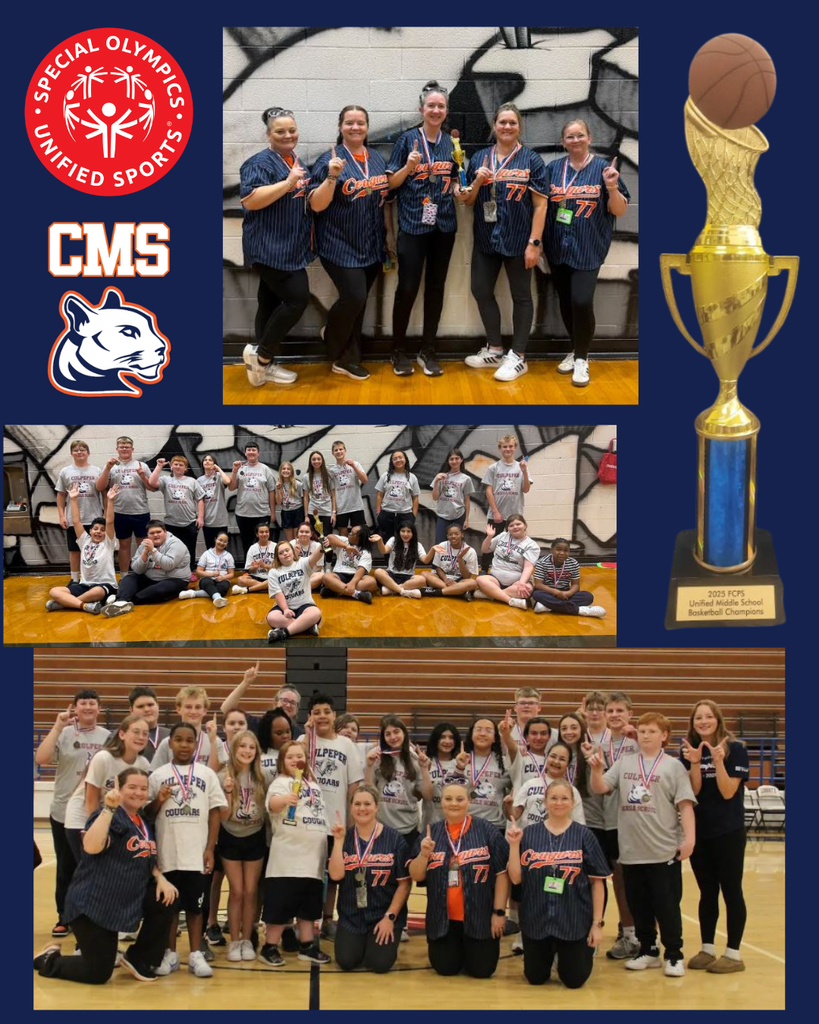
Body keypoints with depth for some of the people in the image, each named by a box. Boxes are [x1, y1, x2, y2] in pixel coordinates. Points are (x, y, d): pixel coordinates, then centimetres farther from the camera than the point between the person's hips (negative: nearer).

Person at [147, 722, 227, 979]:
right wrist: (159, 800, -14)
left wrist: (210, 849, -2)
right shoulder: (158, 775, 4)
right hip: (167, 854, 0)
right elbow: (148, 814, 7)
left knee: (195, 905, 5)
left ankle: (196, 955, 10)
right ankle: (170, 954, 16)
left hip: (197, 854, 0)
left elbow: (215, 813, 4)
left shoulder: (206, 774, 4)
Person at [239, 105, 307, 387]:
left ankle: (265, 363, 16)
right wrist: (288, 182, -29)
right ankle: (261, 354, 1)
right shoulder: (260, 163, -13)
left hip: (289, 247, 9)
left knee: (272, 302, 11)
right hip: (268, 247, -9)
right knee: (297, 298, -12)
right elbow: (250, 200, -26)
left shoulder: (297, 162, 15)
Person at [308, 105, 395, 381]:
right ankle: (339, 350, 12)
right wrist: (332, 176, -27)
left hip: (372, 246, 6)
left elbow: (386, 198, 19)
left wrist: (389, 232, 13)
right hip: (341, 246, -6)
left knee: (358, 302, 9)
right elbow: (316, 205, -14)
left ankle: (347, 358, 20)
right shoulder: (330, 159, -8)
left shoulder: (377, 159, 10)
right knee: (354, 298, -14)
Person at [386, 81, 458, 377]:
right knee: (407, 287, -6)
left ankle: (427, 350, 16)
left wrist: (459, 187, -3)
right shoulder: (407, 139, -3)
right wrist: (409, 166, -19)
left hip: (444, 224, 4)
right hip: (413, 224, -4)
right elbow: (392, 182, -3)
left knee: (435, 287, 7)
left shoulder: (451, 142, 8)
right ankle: (399, 350, 8)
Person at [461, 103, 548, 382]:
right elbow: (467, 201, 8)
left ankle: (518, 356, 14)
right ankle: (495, 349, 26)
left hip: (518, 240, -5)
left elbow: (540, 204, -8)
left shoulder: (531, 160, -6)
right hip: (485, 240, 5)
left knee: (520, 296, 6)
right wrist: (477, 181, -12)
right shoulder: (480, 158, 5)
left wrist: (534, 242, -15)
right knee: (481, 291, 10)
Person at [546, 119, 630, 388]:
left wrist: (612, 187, -21)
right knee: (565, 302, 11)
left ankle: (582, 358, 3)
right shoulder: (553, 168, 6)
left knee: (581, 301, -14)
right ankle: (574, 350, 30)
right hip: (558, 247, 4)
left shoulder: (603, 168, -3)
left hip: (588, 249, -4)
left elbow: (619, 211, -3)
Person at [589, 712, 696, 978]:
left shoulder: (673, 766, -1)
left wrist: (689, 838, -12)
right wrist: (597, 770, -18)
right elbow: (600, 788, 2)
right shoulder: (624, 763, 9)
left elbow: (685, 804, -4)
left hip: (664, 851, -4)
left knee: (667, 905, 0)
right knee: (638, 905, 11)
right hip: (631, 850, 4)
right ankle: (648, 950, 23)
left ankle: (674, 955, 10)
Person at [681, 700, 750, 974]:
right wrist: (695, 763, -17)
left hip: (728, 831, -4)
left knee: (731, 891, 0)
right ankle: (707, 949, 19)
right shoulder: (688, 751, 4)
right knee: (707, 892, 11)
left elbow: (728, 792, -12)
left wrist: (718, 761, -24)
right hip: (699, 831, 4)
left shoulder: (735, 749, -7)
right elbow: (693, 792, -3)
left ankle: (733, 953, 6)